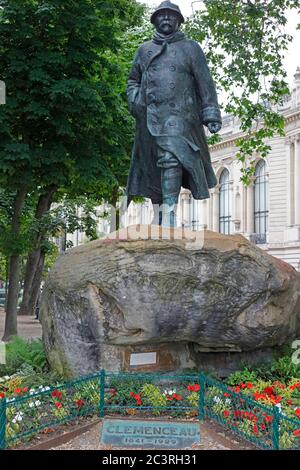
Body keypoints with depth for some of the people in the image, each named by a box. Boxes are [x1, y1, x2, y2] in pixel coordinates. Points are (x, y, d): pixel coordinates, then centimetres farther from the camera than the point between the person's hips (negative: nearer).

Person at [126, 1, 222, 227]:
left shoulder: (190, 48, 14)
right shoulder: (144, 50, 23)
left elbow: (205, 83, 8)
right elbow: (133, 80, 30)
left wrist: (211, 114, -2)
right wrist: (135, 100, 8)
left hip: (179, 116, -4)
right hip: (150, 118, 4)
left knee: (171, 158, -23)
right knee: (153, 165, 3)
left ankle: (170, 211, -30)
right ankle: (159, 211, 10)